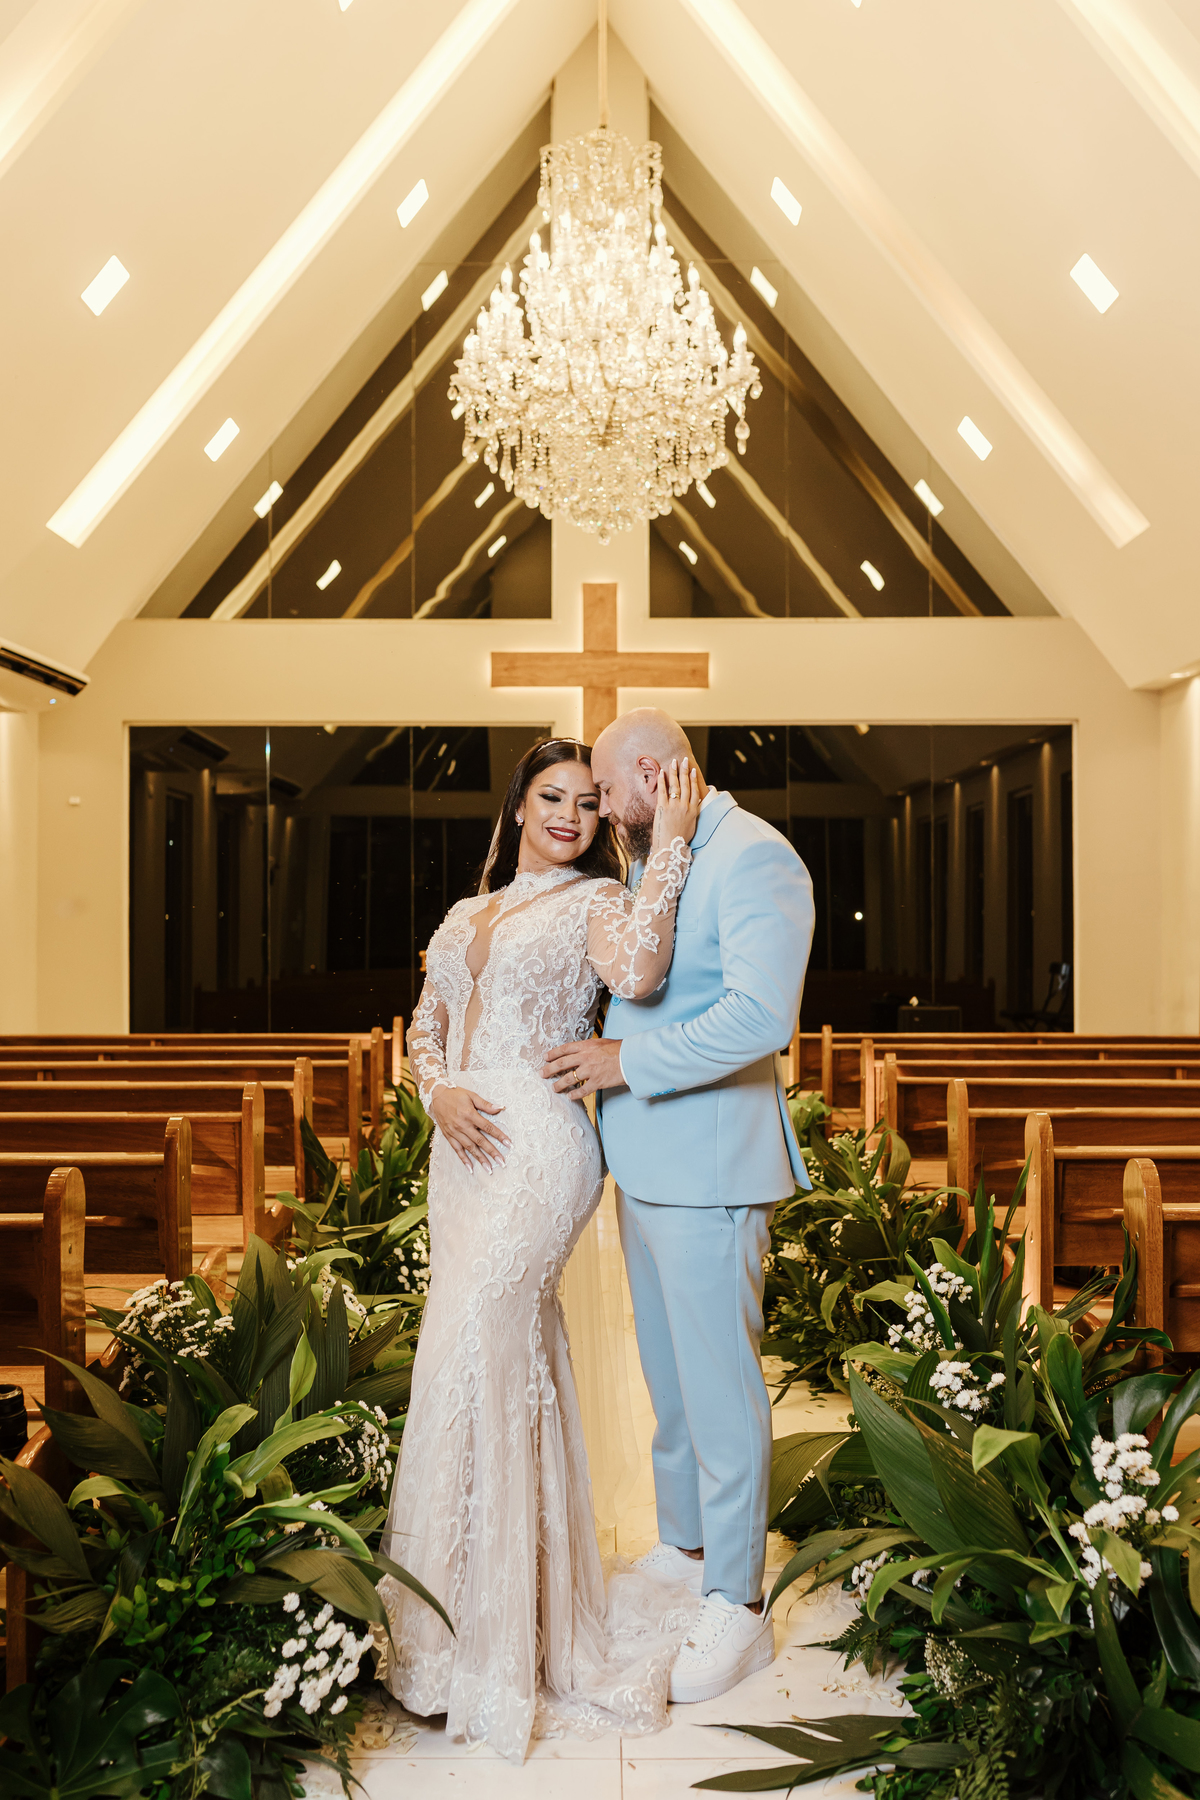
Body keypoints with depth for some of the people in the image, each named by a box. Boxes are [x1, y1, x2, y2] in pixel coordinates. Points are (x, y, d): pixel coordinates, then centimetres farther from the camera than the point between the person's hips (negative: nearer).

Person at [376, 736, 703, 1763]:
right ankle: (533, 1594, 28)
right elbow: (427, 1021, 18)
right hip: (464, 1144, 6)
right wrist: (440, 1089, -2)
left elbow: (637, 974, -23)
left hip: (539, 1148, -6)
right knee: (516, 1353, 13)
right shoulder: (467, 915, 18)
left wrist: (670, 845, -19)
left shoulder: (597, 900, -1)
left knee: (470, 1355, -9)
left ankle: (474, 1633, 6)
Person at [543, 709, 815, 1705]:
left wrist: (628, 1061, -19)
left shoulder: (754, 856, -15)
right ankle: (683, 1549, 36)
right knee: (670, 1377, 20)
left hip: (708, 1171, -9)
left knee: (721, 1385, 0)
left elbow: (761, 1018, -25)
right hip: (645, 1165, 9)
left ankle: (737, 1607, 14)